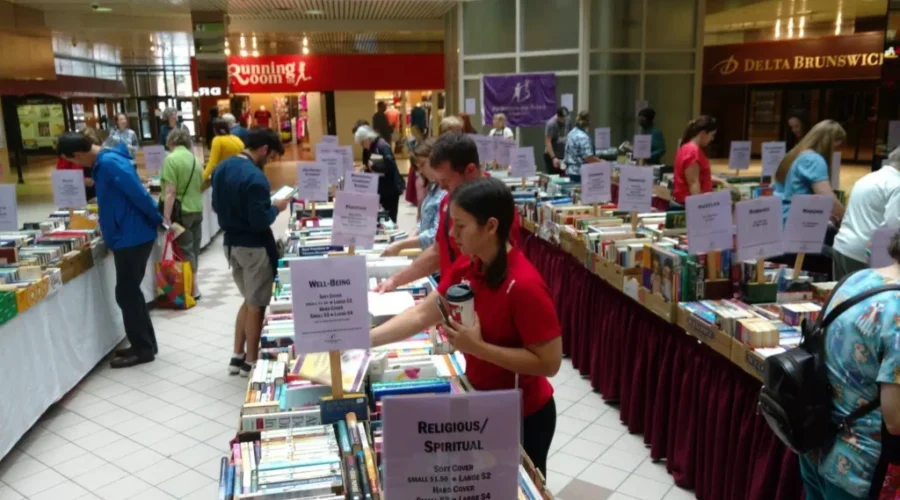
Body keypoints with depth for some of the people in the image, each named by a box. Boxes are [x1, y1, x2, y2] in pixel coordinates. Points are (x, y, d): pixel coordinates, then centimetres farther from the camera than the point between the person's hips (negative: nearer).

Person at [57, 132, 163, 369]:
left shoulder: (110, 163, -19)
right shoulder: (105, 161, 13)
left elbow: (139, 195, -22)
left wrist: (159, 222, -13)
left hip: (132, 238, -10)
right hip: (128, 237, 10)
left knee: (126, 294, -1)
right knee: (130, 293, 16)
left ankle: (143, 349, 10)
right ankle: (145, 345, 25)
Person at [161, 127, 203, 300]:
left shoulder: (171, 159, -12)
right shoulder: (194, 158, 10)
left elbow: (170, 192, -18)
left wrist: (166, 217, -17)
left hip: (181, 212, -7)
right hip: (197, 210, 7)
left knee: (185, 250, 0)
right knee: (193, 249, 13)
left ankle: (193, 289, 5)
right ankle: (193, 285, 21)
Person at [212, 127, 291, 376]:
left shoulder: (221, 169, 5)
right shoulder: (255, 178, -23)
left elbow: (217, 207, 14)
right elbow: (260, 222, -24)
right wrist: (276, 207, -7)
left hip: (231, 243, 9)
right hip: (254, 247, -8)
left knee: (248, 300, 21)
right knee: (256, 305, 6)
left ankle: (237, 356, 25)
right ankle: (250, 361, 17)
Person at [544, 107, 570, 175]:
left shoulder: (567, 121, 3)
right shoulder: (551, 124, -17)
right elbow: (547, 142, -20)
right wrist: (553, 158, -27)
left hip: (563, 155, 6)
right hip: (552, 156, -6)